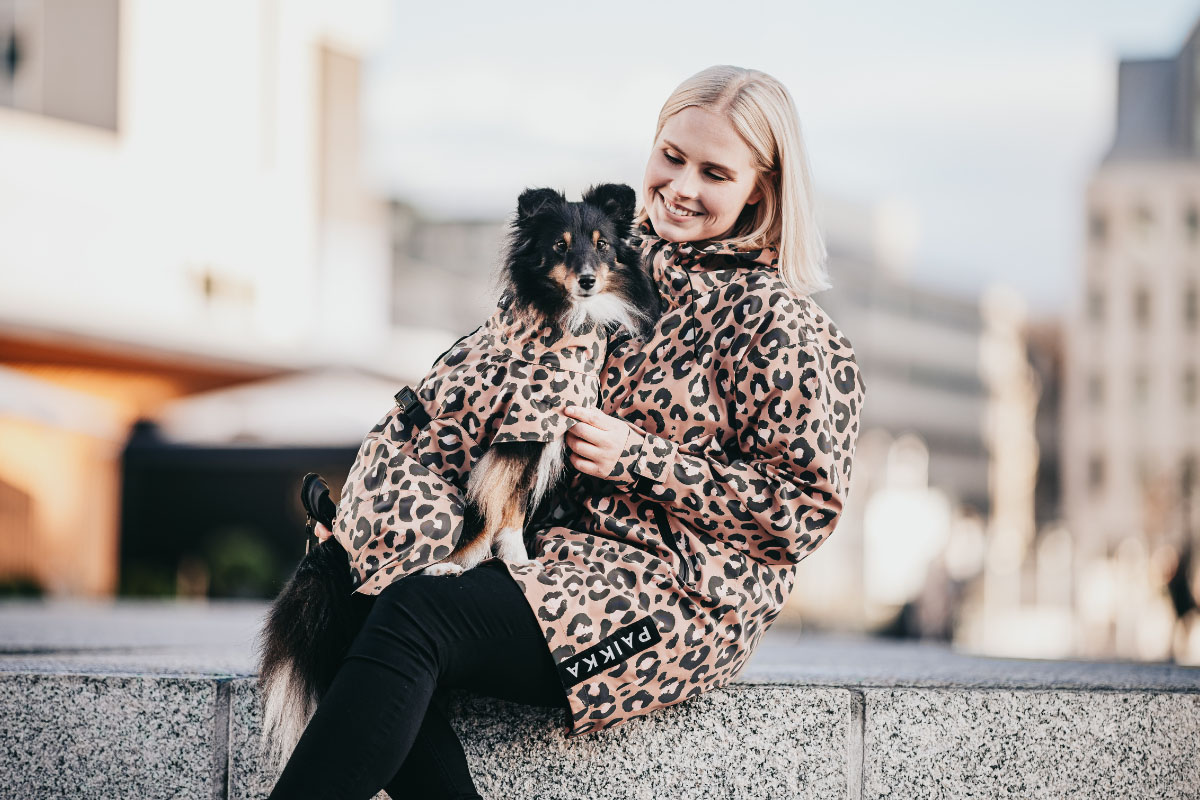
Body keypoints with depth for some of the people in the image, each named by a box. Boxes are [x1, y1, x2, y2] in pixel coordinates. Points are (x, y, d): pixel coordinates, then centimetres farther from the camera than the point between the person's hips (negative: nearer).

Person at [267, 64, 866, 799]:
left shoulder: (780, 324, -6)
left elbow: (805, 505, -10)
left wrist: (637, 458, -15)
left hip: (685, 598, -8)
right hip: (572, 547, 8)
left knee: (416, 618, -26)